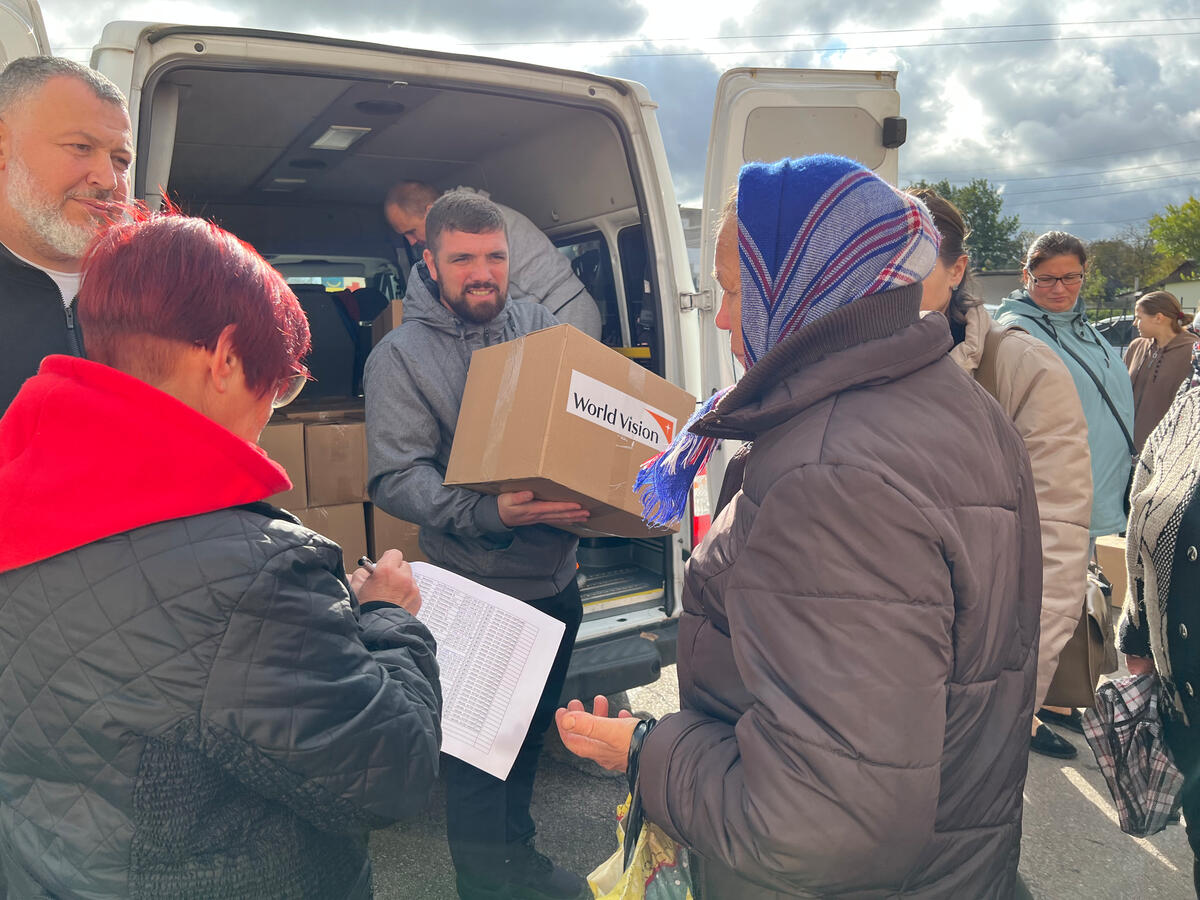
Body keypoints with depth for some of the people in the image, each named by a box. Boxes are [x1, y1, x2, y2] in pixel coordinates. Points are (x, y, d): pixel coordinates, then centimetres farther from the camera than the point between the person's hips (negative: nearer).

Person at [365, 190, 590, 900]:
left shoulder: (542, 327, 5)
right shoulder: (400, 355, -9)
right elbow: (396, 477, -16)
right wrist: (486, 512, -32)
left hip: (556, 579, 5)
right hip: (476, 590, -5)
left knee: (531, 734, 22)